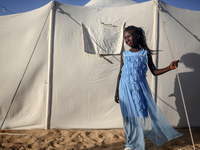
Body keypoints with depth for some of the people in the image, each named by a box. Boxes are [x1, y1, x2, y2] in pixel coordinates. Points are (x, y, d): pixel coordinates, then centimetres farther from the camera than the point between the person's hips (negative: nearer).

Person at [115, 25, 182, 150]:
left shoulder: (146, 53, 4)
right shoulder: (124, 55, 8)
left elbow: (154, 71, 6)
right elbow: (120, 73, 13)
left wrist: (170, 68, -8)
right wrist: (117, 92, 13)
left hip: (140, 87, -1)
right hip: (126, 88, 2)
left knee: (145, 114, -3)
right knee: (129, 116, 6)